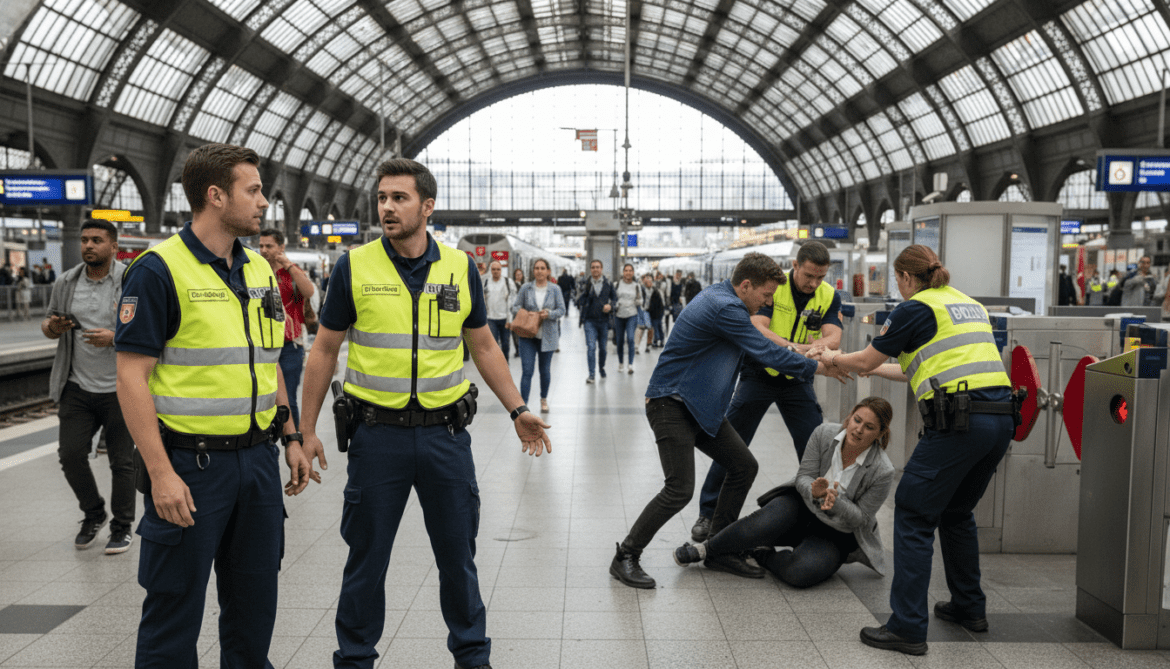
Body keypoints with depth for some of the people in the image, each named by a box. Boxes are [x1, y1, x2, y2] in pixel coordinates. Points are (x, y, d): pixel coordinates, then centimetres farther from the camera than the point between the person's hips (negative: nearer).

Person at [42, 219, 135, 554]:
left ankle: (122, 528, 18)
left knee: (122, 461, 3)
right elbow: (48, 323, 19)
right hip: (77, 388, 4)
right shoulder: (66, 283, 8)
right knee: (70, 454, 2)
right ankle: (93, 514, 27)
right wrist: (53, 327, -5)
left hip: (120, 390, -4)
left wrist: (114, 337, -23)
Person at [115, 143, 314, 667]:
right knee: (174, 610, 6)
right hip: (190, 463, -6)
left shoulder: (260, 270, 10)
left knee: (255, 604, 16)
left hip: (258, 459, 7)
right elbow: (132, 375, -14)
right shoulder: (158, 269, -11)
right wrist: (161, 473, -19)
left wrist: (290, 437, 13)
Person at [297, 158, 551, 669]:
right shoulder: (354, 267, -3)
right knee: (366, 559, 10)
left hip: (445, 431, 2)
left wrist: (517, 410, 5)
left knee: (458, 555, 13)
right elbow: (324, 350, 2)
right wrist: (307, 430, 0)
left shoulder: (460, 268, 3)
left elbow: (483, 346, 11)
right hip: (378, 432, -1)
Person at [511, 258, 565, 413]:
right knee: (527, 370, -8)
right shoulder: (525, 288, 0)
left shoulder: (555, 289, 1)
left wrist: (549, 314, -18)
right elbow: (515, 306, 5)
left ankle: (544, 400, 34)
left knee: (545, 369, 14)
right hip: (528, 335, -1)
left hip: (548, 335, 1)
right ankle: (523, 403, -7)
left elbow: (561, 310, 1)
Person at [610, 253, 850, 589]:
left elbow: (760, 342, 27)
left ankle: (718, 550, 19)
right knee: (679, 489, -16)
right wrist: (817, 368, -7)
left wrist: (806, 352, 19)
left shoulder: (726, 301, 11)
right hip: (671, 405, -11)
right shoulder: (724, 308, -22)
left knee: (744, 467, 9)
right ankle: (626, 557, 1)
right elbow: (766, 352, -18)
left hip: (700, 406, 11)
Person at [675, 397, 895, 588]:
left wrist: (835, 502, -32)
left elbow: (860, 518, -11)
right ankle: (706, 549, -14)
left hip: (836, 535, -2)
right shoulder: (824, 434, -13)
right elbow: (803, 477, -9)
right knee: (771, 521, -33)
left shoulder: (882, 472, -19)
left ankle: (761, 557, -3)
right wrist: (814, 491, -34)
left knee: (802, 572, -33)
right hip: (804, 507, 2)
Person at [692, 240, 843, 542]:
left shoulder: (830, 297, -7)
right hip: (759, 374, -2)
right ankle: (709, 514, 13)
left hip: (798, 381, 2)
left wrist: (802, 349, -40)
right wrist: (793, 348, -42)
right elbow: (757, 328, -26)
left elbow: (833, 339, -19)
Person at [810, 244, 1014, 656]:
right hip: (1001, 418, 8)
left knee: (913, 517, 0)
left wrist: (833, 358, 29)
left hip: (959, 421, -8)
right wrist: (878, 368, 40)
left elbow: (863, 361, 7)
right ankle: (970, 608, 35)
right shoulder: (970, 305, 24)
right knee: (956, 512, 25)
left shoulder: (915, 309, 0)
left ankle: (907, 629, -1)